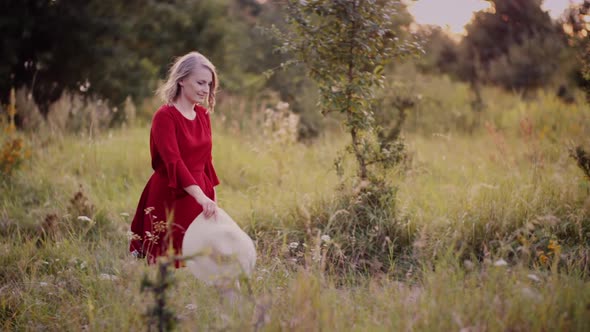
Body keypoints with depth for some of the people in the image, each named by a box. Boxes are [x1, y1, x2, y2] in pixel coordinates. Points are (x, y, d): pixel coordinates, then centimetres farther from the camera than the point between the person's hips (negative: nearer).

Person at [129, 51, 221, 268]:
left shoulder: (203, 115, 9)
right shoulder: (165, 116, -13)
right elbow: (173, 161, -25)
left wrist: (212, 198, 15)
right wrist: (201, 197, -37)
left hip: (199, 197, 7)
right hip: (170, 201, -6)